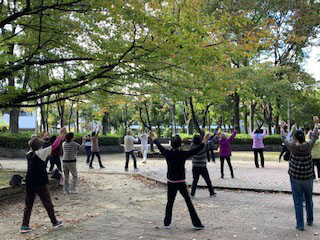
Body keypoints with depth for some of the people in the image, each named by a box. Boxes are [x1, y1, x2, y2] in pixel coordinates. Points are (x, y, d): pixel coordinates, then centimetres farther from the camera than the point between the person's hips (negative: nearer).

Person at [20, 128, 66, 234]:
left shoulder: (29, 154, 5)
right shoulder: (41, 153, -13)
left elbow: (34, 147, 26)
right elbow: (54, 146, -12)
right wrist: (61, 135, -1)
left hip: (29, 184, 6)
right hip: (40, 184, -5)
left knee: (28, 205, 11)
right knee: (48, 203, 9)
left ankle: (24, 226, 6)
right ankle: (54, 222, 21)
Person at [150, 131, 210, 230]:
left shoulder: (168, 154, -3)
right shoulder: (183, 154, -13)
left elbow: (160, 147, 12)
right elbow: (195, 150, -11)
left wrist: (153, 138, 28)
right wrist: (204, 141, -4)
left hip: (171, 182, 3)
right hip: (181, 182, -3)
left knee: (170, 202, 14)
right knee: (189, 202, 3)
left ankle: (167, 223, 19)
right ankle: (196, 223, 6)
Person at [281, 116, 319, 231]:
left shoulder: (292, 146, -13)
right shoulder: (308, 146, -9)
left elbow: (284, 138, 5)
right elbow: (314, 136, 9)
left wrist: (282, 129, 23)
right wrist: (316, 124, 23)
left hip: (295, 178, -2)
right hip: (308, 177, 2)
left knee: (298, 202, 2)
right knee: (309, 199, 20)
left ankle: (300, 225, 5)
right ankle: (310, 220, 35)